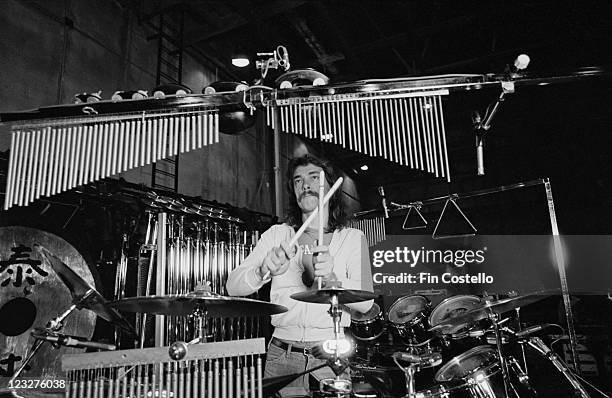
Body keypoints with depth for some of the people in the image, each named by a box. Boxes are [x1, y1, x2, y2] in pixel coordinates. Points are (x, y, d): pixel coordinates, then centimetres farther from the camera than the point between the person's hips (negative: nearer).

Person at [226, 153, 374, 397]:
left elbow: (364, 302, -10)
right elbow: (233, 286, -4)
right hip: (282, 357, 1)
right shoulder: (277, 235, 5)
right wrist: (263, 271, -24)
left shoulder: (353, 238, 2)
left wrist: (332, 280, -29)